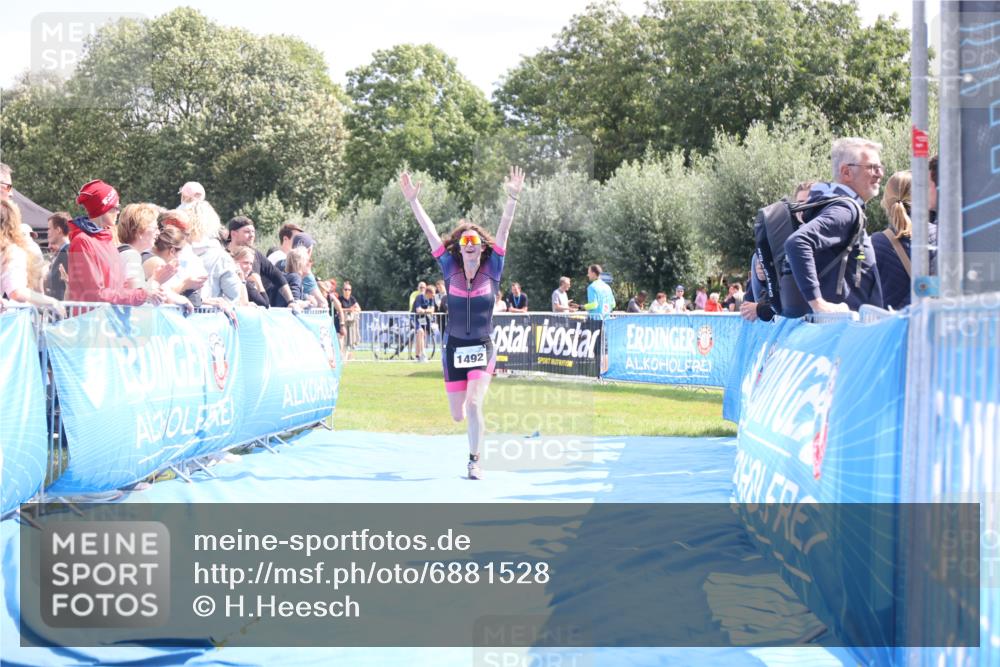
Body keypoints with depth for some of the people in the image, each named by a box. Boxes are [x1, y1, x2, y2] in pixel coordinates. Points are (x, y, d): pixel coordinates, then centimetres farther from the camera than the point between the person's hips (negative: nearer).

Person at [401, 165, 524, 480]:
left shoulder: (491, 270, -2)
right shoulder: (451, 270, 0)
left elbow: (503, 231, -10)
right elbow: (430, 232, -3)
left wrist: (513, 197, -18)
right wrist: (412, 200, -7)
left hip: (482, 348, -2)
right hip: (454, 347, 2)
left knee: (473, 403, -21)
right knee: (458, 415, 5)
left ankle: (474, 461, -8)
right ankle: (477, 421, 41)